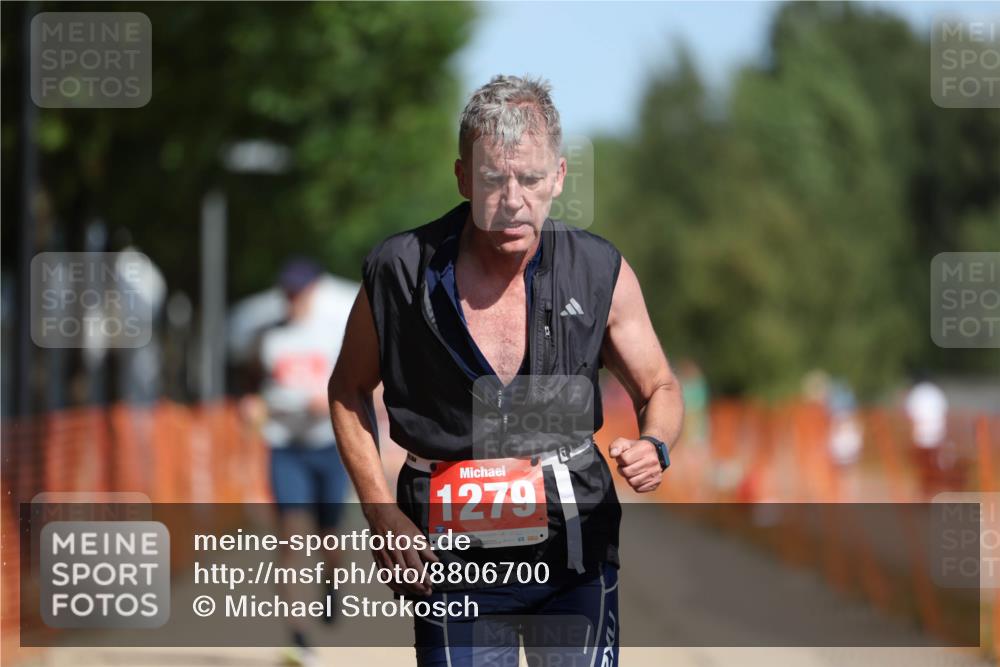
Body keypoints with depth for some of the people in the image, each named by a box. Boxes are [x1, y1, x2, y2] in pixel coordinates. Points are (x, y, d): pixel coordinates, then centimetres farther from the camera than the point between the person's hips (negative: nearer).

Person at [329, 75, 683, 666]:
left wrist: (654, 448, -15)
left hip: (574, 541, 1)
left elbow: (660, 389, 9)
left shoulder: (601, 274, -5)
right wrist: (382, 512, -3)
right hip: (454, 560, -1)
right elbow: (349, 391, 7)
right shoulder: (400, 274, -9)